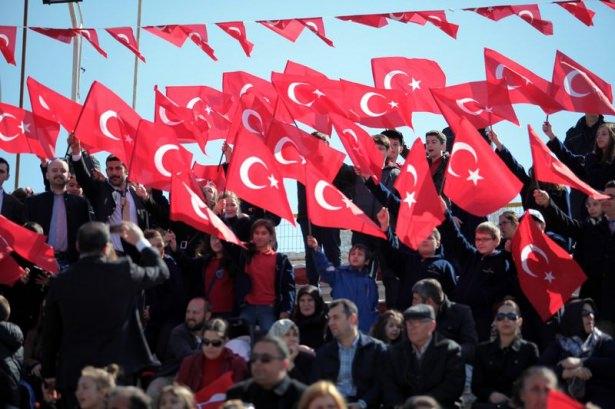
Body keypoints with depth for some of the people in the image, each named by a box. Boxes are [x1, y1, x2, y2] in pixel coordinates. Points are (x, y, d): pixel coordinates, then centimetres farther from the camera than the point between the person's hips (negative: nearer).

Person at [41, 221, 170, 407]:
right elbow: (161, 272, 10)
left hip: (73, 374, 1)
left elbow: (50, 332, 5)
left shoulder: (61, 282, -2)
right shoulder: (123, 271, -8)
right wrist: (140, 241, 24)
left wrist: (49, 372, 15)